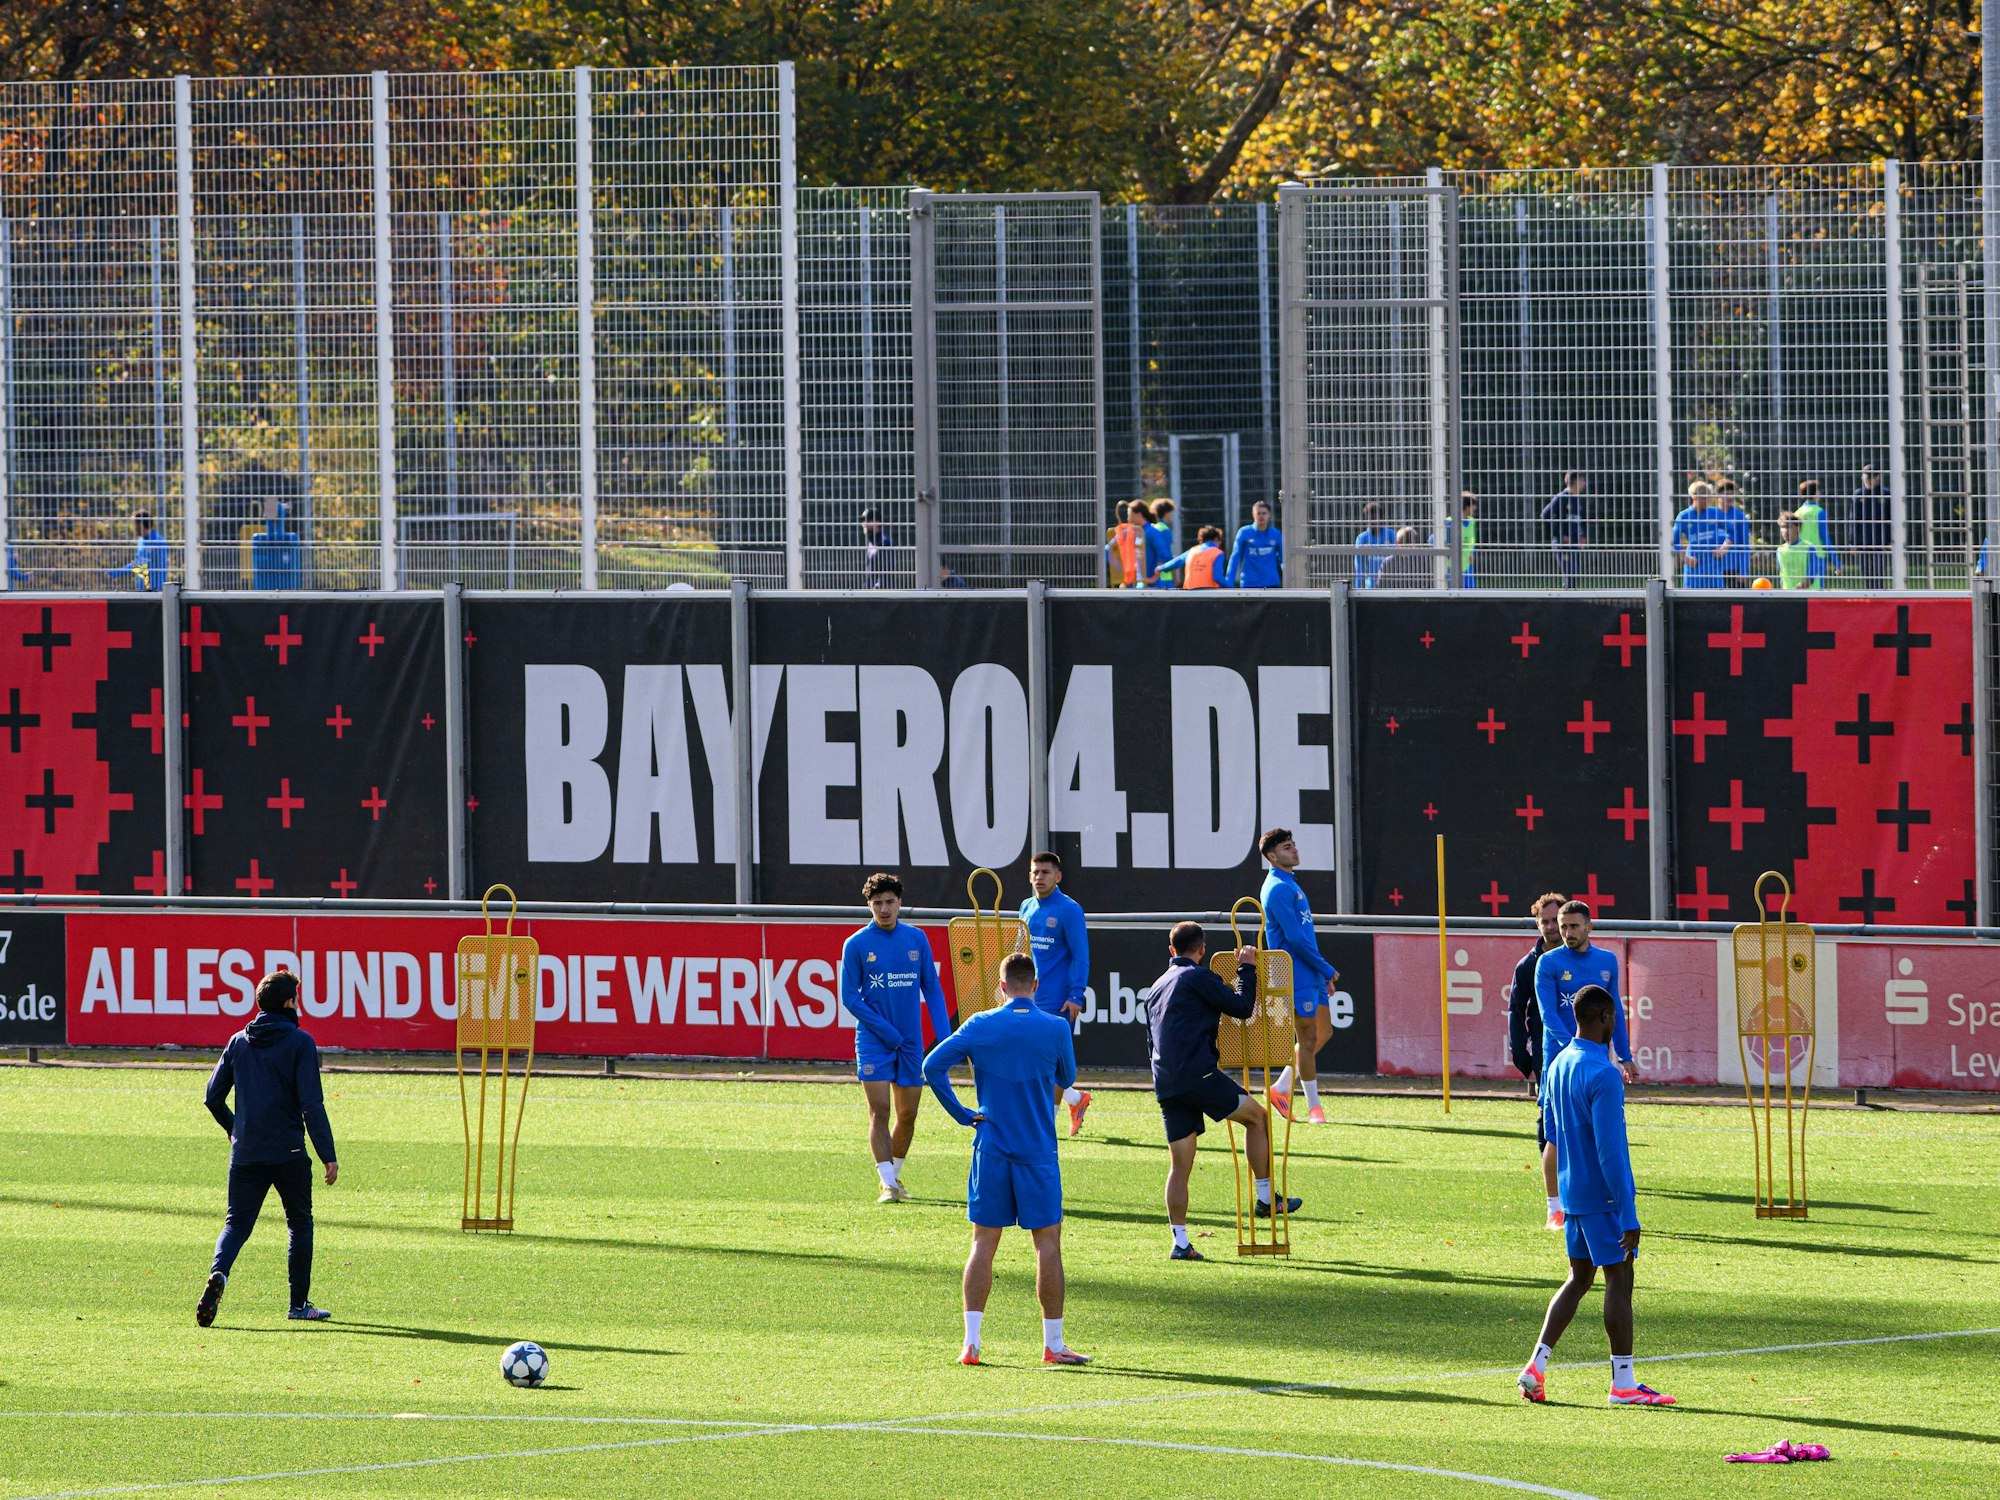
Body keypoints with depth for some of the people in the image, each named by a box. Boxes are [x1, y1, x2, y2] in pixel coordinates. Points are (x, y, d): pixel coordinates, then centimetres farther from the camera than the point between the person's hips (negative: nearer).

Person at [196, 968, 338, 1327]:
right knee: (300, 1223, 14)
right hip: (289, 1153, -3)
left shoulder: (239, 1042, 8)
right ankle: (299, 1303, 16)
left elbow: (213, 1097, 11)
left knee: (237, 1223, 5)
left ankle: (218, 1274, -25)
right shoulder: (299, 1042, -7)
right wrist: (328, 1155, -11)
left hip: (245, 1152, 3)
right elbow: (311, 1105, -13)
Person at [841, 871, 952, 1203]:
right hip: (873, 1041, -3)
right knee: (879, 1112, -11)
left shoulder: (917, 940, 5)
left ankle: (895, 1174, 26)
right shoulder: (857, 945, -4)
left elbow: (932, 989, 9)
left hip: (911, 1042, 3)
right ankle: (888, 1185, -12)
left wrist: (944, 1035, -1)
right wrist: (887, 1032, -11)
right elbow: (850, 997, -5)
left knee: (908, 1114, 7)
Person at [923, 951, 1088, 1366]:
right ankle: (1053, 1344, 4)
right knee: (1048, 1242, 3)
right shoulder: (1055, 1029, -5)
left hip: (991, 1149, 2)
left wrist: (961, 1114, 0)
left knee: (984, 1242, 6)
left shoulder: (980, 1025, -2)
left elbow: (933, 1065, -7)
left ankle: (971, 1343, 0)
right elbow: (1067, 1078, 11)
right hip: (1038, 1151, -2)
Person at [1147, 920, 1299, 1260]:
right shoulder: (1198, 977, -2)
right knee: (1256, 1116, 10)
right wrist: (1247, 970, 11)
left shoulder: (1157, 987, 22)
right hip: (1199, 1075, -7)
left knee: (1180, 1165, 7)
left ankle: (1180, 1241, 4)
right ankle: (1266, 1198, 9)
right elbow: (1242, 1008, -2)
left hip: (1166, 1087, 7)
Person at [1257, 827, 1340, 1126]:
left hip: (1311, 976, 10)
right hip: (1297, 976, -10)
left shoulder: (1290, 885, 17)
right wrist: (1327, 970, -13)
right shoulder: (1278, 889, -15)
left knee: (1322, 1032, 13)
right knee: (1309, 1038, -4)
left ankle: (1281, 1089, 20)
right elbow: (1295, 938, -19)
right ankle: (1314, 1108, 3)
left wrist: (1323, 972, 19)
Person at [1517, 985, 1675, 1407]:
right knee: (1619, 1280, -1)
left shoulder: (1558, 1067, 8)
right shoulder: (1603, 1076, -20)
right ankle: (1623, 1384, 3)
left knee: (1579, 1279, 15)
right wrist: (1628, 1217, -20)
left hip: (1572, 1194, 8)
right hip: (1604, 1197, -8)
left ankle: (1536, 1366, 6)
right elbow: (1611, 1151, -22)